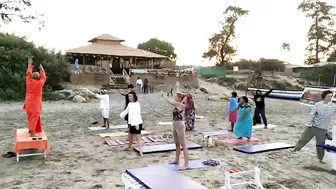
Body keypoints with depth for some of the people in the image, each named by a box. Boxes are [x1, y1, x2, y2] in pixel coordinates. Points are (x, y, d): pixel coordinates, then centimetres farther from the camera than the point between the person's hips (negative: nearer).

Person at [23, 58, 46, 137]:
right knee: (34, 117, -7)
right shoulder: (40, 83, -11)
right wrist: (42, 69, 22)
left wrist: (30, 65, 28)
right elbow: (43, 77, 8)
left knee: (30, 116, 18)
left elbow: (28, 73, 14)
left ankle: (31, 129, 31)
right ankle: (32, 132, -15)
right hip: (36, 104, -5)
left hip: (29, 103, 5)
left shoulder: (28, 81, -2)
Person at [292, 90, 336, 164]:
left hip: (323, 129, 1)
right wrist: (308, 124, -10)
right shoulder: (318, 105, -7)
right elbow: (311, 114, -6)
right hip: (313, 126, -1)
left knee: (321, 144, 8)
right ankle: (296, 148, 28)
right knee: (303, 139, 8)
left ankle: (320, 158, 24)